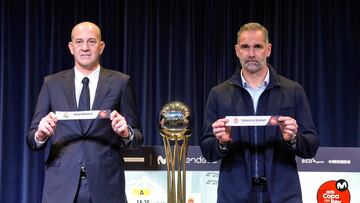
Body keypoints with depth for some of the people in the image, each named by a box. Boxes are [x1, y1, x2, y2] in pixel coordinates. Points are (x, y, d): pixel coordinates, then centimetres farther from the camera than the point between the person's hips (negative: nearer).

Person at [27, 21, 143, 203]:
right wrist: (41, 134, -15)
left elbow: (137, 137, 7)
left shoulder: (120, 83, 6)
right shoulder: (52, 84, 9)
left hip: (105, 184, 0)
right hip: (61, 185, 1)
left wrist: (126, 133, -15)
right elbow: (32, 139, 7)